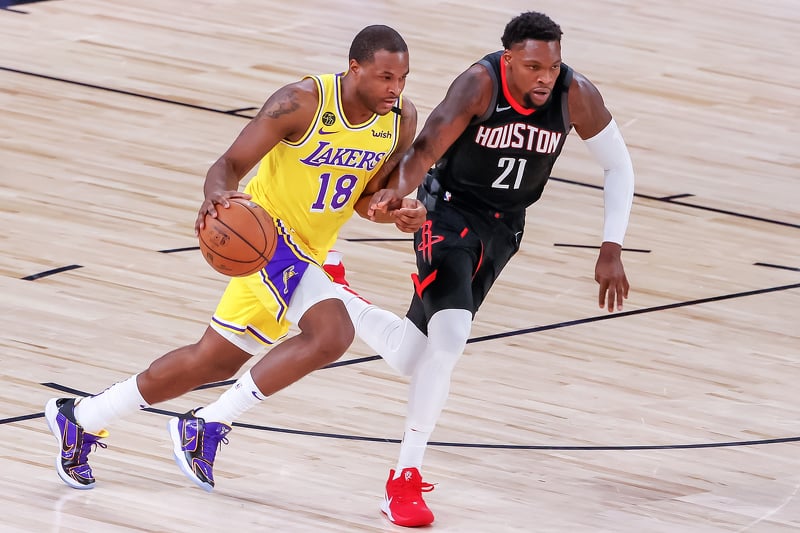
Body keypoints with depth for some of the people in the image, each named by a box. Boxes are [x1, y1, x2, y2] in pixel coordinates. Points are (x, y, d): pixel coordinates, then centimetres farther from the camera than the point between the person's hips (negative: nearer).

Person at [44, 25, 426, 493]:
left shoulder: (401, 120, -4)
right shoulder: (303, 102, -22)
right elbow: (232, 163, -20)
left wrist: (398, 212, -13)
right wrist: (216, 196, -43)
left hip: (306, 256, 7)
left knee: (211, 361, 14)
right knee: (331, 334, -28)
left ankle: (82, 419, 30)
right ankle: (209, 428, -15)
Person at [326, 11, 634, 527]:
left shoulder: (577, 96, -16)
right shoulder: (480, 84, -26)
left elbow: (619, 166, -3)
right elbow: (428, 144, -38)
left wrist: (612, 250, -9)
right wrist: (398, 189, -59)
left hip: (503, 228, 5)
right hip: (451, 212, -5)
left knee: (416, 357, 8)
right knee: (449, 340, -24)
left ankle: (335, 296, 37)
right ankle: (406, 480, -10)